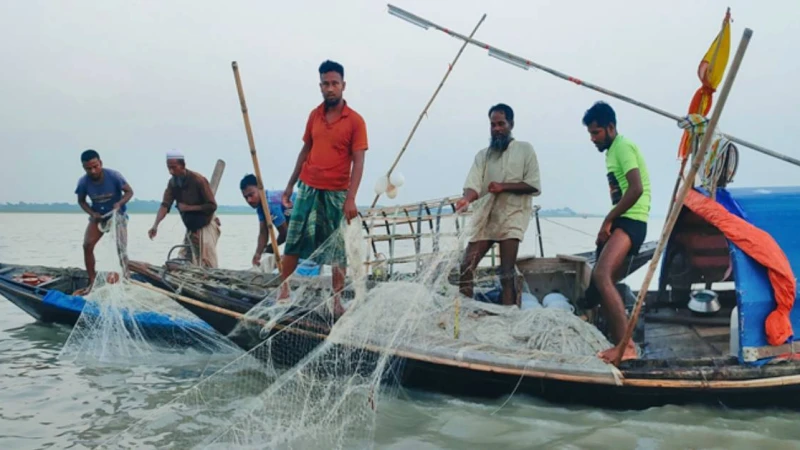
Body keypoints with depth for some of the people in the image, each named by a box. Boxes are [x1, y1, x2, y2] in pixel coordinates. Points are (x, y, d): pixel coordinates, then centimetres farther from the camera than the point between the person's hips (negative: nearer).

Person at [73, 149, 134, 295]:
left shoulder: (114, 176, -24)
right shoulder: (83, 182, -16)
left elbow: (129, 191, -13)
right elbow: (81, 201, 1)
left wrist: (120, 203, -32)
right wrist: (92, 213, -17)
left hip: (117, 215, -3)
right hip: (97, 216, 3)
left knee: (120, 250, -9)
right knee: (87, 245, -13)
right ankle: (92, 283, -3)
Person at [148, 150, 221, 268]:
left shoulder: (198, 180, -20)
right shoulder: (172, 183, -3)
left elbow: (212, 206, -20)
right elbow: (165, 205, -12)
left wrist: (188, 207, -21)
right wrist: (155, 226, -26)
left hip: (206, 227, -7)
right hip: (191, 228, 7)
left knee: (207, 265, -12)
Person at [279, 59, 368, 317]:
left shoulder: (355, 120, -5)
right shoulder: (314, 115, 8)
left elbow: (358, 162, -9)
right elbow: (305, 151, 15)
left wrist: (350, 199, -18)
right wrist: (290, 185, 14)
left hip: (336, 194, -3)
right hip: (307, 188, 4)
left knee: (336, 247, 5)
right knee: (293, 242, 4)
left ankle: (336, 298, 14)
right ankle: (283, 292, 14)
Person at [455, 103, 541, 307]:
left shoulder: (524, 149, 5)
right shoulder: (482, 155, 13)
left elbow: (535, 186, -2)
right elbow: (474, 185, -2)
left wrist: (504, 186, -13)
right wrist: (466, 199, -26)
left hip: (512, 216, -4)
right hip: (485, 217, 4)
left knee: (507, 272, -11)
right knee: (466, 267, -1)